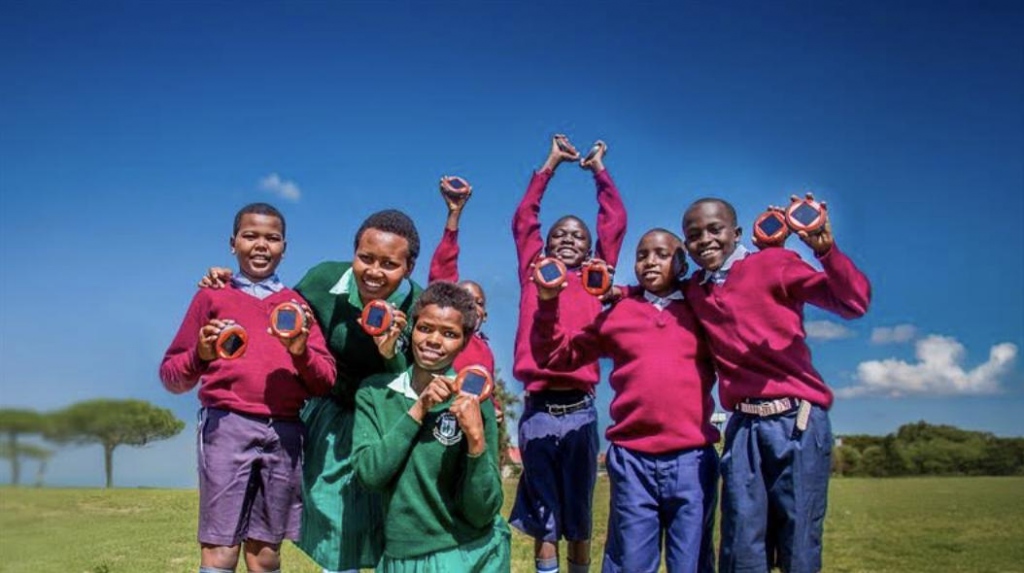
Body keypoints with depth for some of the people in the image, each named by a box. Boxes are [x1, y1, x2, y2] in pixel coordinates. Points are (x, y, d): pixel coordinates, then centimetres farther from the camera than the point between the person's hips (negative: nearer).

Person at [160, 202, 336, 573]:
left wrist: (302, 352, -10)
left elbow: (326, 382, 9)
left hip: (285, 431, 2)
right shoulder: (212, 297, 12)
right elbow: (171, 375, 10)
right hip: (228, 425, -2)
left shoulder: (299, 306, 16)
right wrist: (200, 355, -10)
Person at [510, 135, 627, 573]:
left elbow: (615, 222, 13)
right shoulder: (533, 276, 12)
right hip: (537, 410, 0)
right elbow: (523, 219, 14)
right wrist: (551, 164, 21)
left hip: (579, 411, 0)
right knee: (543, 521, 7)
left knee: (579, 518, 10)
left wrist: (598, 169, 23)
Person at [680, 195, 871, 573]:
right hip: (743, 428, 4)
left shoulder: (773, 263, 0)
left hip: (798, 421, -4)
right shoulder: (694, 292, 14)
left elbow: (853, 303, -6)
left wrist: (826, 250, -22)